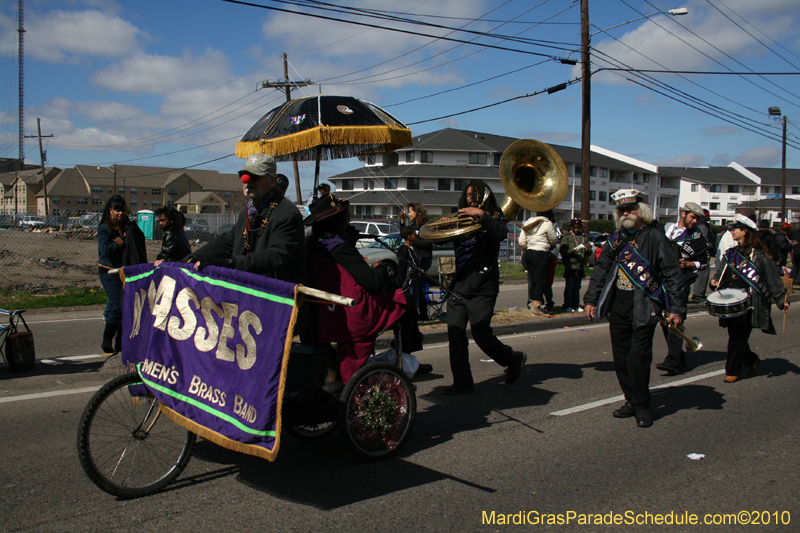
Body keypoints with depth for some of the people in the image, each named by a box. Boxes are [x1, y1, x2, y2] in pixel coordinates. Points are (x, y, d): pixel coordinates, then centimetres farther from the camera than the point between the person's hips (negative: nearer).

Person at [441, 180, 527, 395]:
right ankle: (462, 382, 8)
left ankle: (513, 359, 22)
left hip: (482, 288, -5)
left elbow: (501, 234, -20)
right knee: (455, 333, -2)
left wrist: (481, 215, -27)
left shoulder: (493, 219, 3)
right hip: (459, 286, 5)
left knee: (481, 335, -4)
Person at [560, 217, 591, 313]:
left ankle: (576, 305, 16)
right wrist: (572, 250, -23)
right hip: (570, 266, -4)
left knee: (577, 287, 9)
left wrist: (587, 250, -10)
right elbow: (563, 250, -9)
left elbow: (589, 252, 12)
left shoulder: (584, 238, 15)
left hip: (580, 266, 4)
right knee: (569, 287, -3)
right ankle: (567, 306, 1)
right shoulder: (567, 237, 1)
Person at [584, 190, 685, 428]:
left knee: (638, 357, -8)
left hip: (644, 307, -5)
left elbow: (672, 275, -4)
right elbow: (600, 271, 18)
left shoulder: (655, 238, -3)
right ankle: (631, 400, 22)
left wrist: (675, 308, -8)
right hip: (617, 307, 5)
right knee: (621, 357, 8)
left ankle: (642, 406, 7)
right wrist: (591, 300, 11)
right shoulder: (614, 240, 12)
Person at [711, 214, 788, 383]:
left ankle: (732, 371, 5)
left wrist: (781, 299, -12)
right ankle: (752, 360, 34)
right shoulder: (730, 253, 13)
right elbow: (722, 271, 23)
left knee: (738, 337, -5)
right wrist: (715, 280, 1)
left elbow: (773, 279, -6)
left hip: (747, 303, -6)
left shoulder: (758, 255, -6)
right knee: (735, 336, 11)